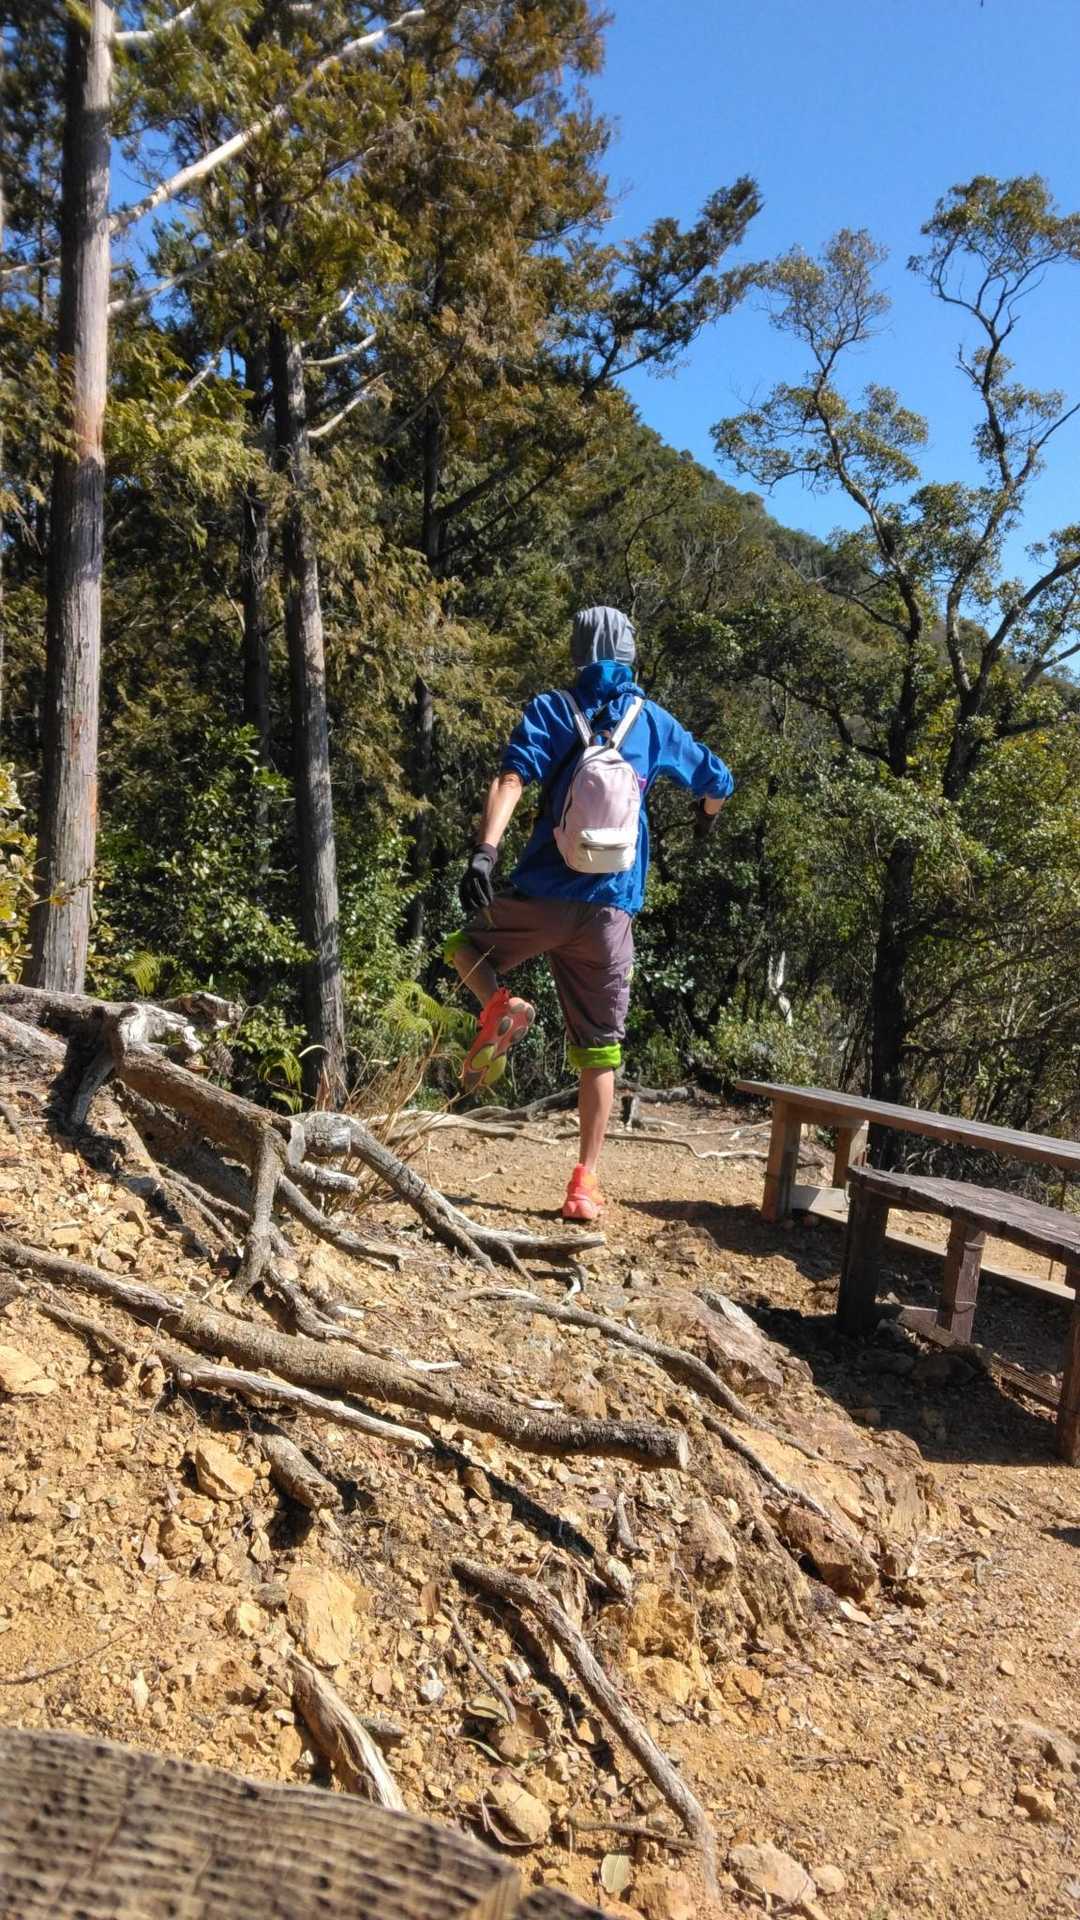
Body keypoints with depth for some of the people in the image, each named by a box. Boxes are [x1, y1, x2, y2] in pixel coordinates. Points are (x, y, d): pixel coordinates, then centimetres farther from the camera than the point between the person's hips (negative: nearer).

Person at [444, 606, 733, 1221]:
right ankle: (586, 1182, 8)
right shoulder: (654, 720, 9)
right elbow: (718, 782, 21)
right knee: (600, 1050, 11)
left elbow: (511, 780, -16)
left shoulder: (551, 710, 2)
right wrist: (707, 816, 43)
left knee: (466, 947, 26)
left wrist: (485, 852, -27)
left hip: (543, 897, -2)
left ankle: (499, 1008, -6)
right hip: (612, 910, 2)